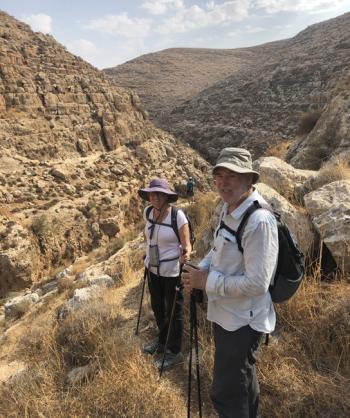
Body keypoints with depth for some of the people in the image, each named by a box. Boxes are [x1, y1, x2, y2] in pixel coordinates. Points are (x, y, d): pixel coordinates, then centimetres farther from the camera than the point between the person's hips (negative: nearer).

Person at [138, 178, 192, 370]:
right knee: (157, 307, 22)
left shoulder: (178, 216, -21)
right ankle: (162, 340, 46)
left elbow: (186, 244, -16)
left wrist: (186, 254, -37)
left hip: (172, 271, -6)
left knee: (173, 310, 9)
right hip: (153, 268, 7)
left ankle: (175, 352, 28)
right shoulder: (147, 212, -3)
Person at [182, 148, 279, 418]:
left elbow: (257, 284, -29)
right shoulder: (228, 209, 1)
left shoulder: (259, 220, -27)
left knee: (226, 394, 5)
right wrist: (200, 269, -4)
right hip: (225, 313, 9)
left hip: (242, 321, -9)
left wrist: (207, 281, -22)